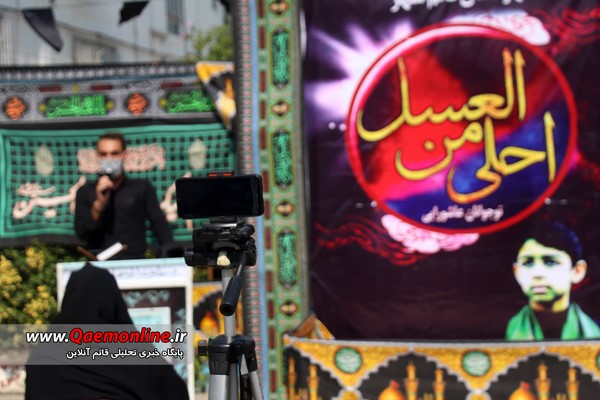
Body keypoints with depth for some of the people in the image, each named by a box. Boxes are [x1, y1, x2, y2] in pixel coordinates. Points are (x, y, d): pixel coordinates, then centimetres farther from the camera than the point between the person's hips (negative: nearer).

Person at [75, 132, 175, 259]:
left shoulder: (142, 188, 7)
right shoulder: (85, 192, 10)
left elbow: (160, 225, 2)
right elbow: (81, 233, 2)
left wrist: (171, 256, -12)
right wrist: (99, 204, -11)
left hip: (135, 263, 0)